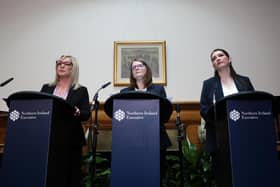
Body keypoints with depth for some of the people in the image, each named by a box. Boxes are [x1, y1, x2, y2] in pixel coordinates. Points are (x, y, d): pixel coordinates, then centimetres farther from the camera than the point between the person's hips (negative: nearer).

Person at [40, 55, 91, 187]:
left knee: (70, 176, 2)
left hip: (71, 140, -2)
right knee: (48, 176, 3)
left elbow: (86, 114, -4)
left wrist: (76, 112, -25)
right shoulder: (46, 88, 14)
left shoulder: (81, 90, 4)